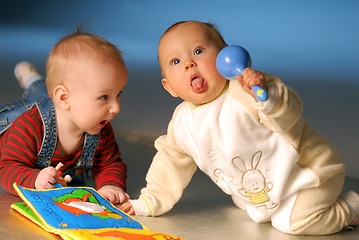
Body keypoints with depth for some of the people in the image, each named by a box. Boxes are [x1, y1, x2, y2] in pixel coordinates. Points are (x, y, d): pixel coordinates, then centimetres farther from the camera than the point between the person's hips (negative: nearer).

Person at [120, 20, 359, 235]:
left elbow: (289, 116, -34)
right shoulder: (181, 123, -5)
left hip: (306, 170, -7)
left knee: (293, 221, -19)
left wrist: (267, 94, -53)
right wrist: (150, 201, 11)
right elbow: (172, 162, 10)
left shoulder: (245, 91, -25)